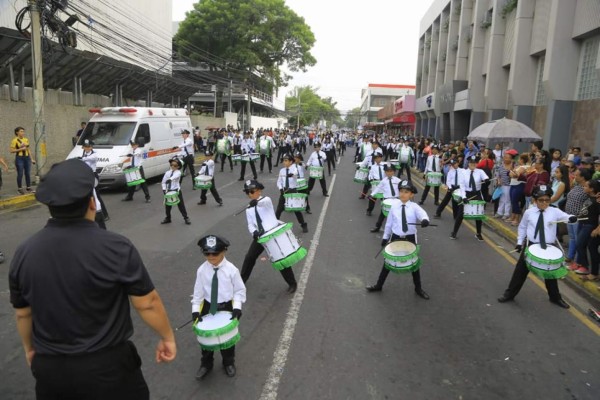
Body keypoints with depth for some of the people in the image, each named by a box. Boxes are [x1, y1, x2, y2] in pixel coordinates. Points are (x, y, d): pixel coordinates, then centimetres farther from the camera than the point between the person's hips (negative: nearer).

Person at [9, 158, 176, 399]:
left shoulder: (24, 253, -7)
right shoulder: (116, 248, -21)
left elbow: (22, 314, 6)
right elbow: (147, 304, -14)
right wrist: (167, 337, 2)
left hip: (48, 368, 4)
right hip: (107, 366, -4)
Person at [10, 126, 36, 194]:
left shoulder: (26, 139, 9)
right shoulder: (14, 140, -7)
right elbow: (12, 150, -9)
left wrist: (32, 159, 12)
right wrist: (21, 149, -17)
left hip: (27, 158, 5)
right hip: (19, 158, -5)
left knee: (28, 173, 7)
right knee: (20, 174, -2)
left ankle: (28, 187, 16)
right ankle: (20, 188, 9)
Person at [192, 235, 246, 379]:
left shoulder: (231, 270, -18)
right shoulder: (202, 270, -13)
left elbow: (240, 290, -9)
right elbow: (198, 291, -4)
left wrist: (237, 307, -18)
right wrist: (195, 309, -9)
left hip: (227, 307, -1)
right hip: (208, 307, 2)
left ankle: (229, 363, 41)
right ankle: (206, 364, 39)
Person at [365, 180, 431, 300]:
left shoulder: (414, 207, -8)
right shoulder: (394, 207, -1)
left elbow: (422, 214, -29)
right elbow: (389, 223, 6)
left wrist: (425, 219, -52)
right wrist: (385, 237, 9)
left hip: (410, 239, -1)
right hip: (395, 237, 2)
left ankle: (418, 289, 33)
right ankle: (379, 285, 28)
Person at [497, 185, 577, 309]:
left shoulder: (554, 211, -6)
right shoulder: (528, 212, -4)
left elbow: (565, 216, -21)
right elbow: (522, 227, 7)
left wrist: (571, 218, -44)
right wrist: (519, 242, 5)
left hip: (548, 247, 0)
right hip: (531, 245, 0)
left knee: (550, 272, 14)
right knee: (521, 270, 8)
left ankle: (555, 298, 36)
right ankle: (509, 294, 21)